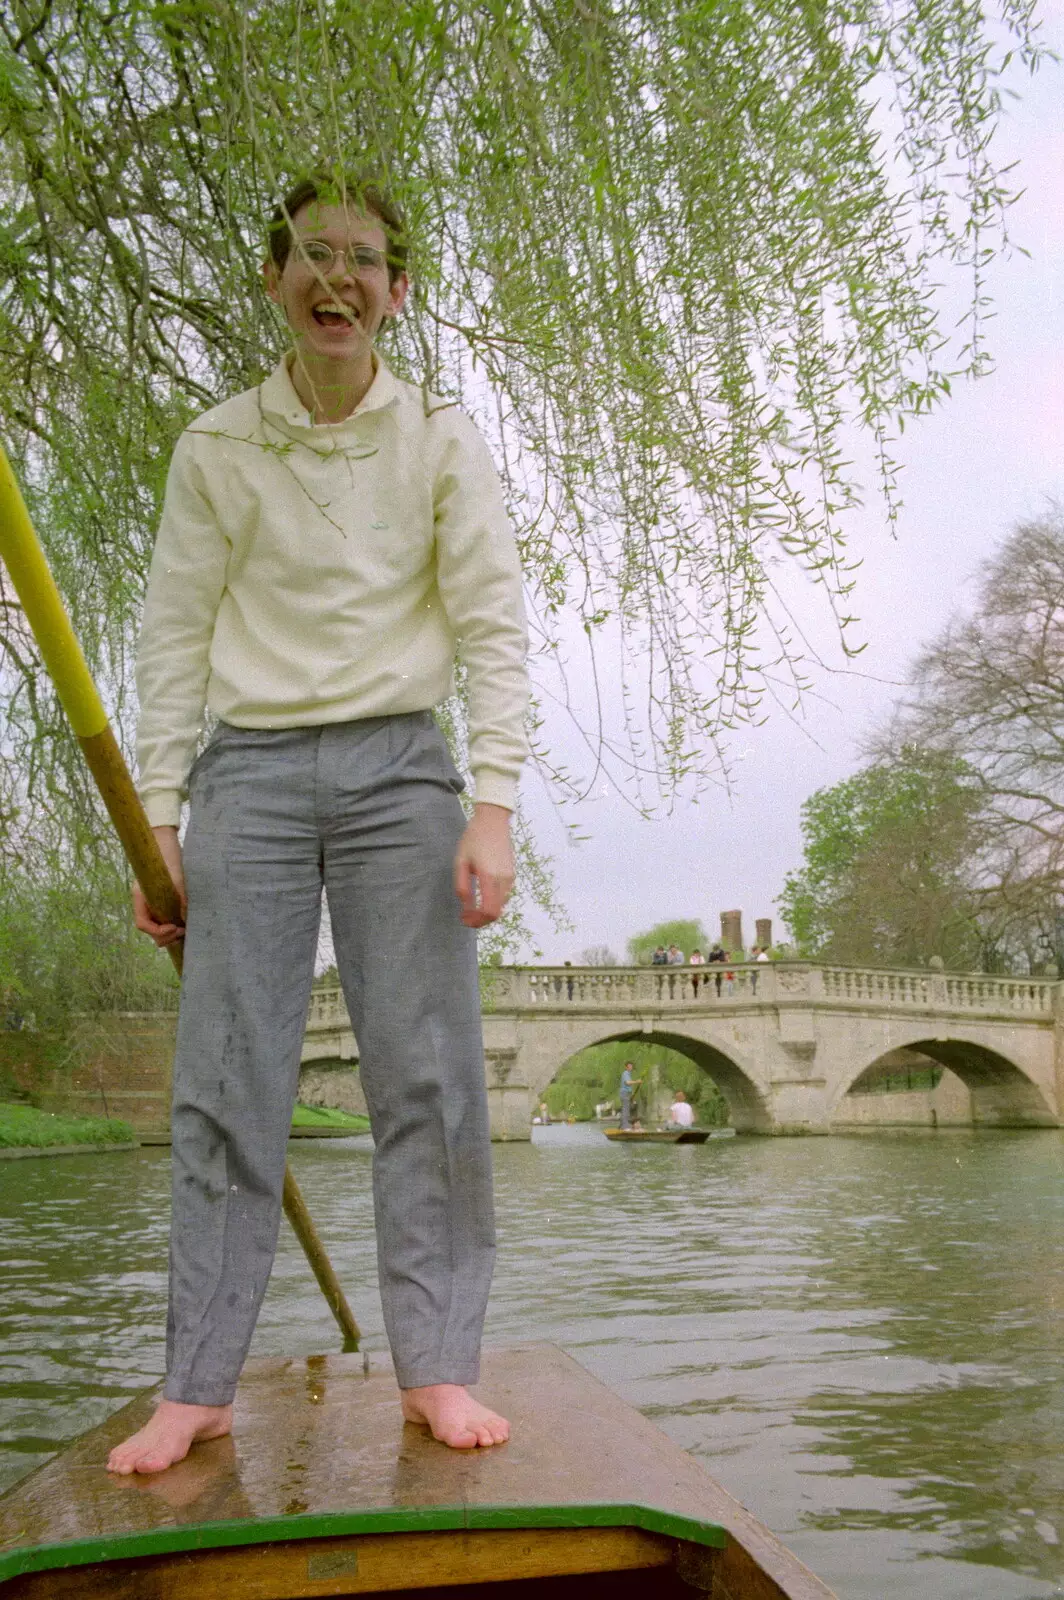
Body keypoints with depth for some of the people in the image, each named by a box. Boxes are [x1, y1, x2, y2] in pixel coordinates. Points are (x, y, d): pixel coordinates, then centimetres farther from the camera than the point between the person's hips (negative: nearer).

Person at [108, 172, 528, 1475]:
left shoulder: (441, 440, 6)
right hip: (251, 768, 1)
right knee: (223, 1078, -1)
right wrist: (158, 819, 0)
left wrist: (491, 806, -10)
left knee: (426, 1070, -3)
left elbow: (493, 627, 0)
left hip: (399, 765, 0)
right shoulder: (216, 446, 8)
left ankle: (436, 1369, 7)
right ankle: (198, 1386, 8)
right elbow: (175, 638, 6)